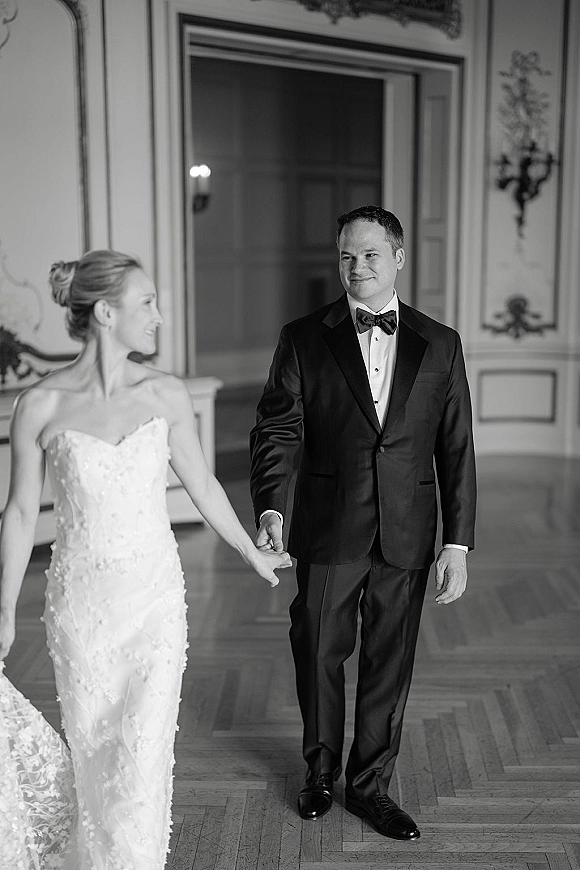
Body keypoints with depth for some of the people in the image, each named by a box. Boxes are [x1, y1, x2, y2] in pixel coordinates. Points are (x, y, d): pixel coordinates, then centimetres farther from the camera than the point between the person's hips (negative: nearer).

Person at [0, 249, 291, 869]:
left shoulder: (166, 395, -4)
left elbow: (201, 484, 9)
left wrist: (252, 552, 18)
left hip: (155, 593, 1)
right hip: (80, 599, -1)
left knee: (144, 746, 2)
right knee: (90, 742, 15)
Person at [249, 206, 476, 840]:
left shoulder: (440, 345, 2)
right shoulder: (304, 339, -1)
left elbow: (456, 450, 2)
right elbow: (275, 431, -4)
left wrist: (458, 543, -2)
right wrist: (269, 508, -20)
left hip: (406, 538, 1)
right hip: (327, 534, -1)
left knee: (389, 664, 11)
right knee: (318, 655, 13)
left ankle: (370, 785, 32)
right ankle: (321, 770, 38)